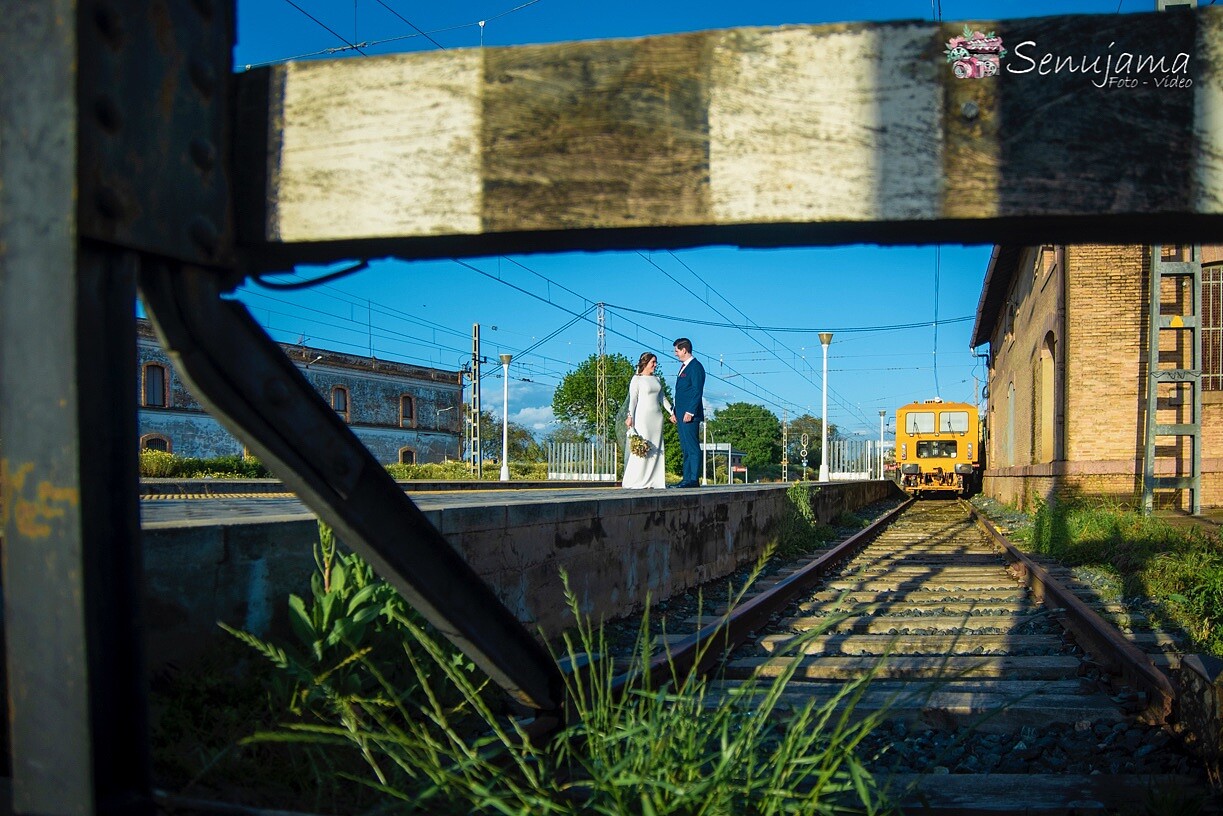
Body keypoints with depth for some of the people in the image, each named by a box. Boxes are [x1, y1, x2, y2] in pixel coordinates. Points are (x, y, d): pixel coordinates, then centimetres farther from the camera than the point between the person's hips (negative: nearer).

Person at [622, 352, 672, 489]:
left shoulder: (656, 379, 16)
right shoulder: (636, 379, -2)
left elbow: (662, 398, 20)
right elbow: (633, 399, -8)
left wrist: (672, 412, 15)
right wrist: (630, 416, -17)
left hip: (657, 417, 7)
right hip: (643, 417, -7)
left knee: (656, 449, 4)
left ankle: (655, 480, 6)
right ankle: (635, 481, -8)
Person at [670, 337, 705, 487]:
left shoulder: (695, 367, -10)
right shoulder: (683, 367, 21)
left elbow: (697, 392, -16)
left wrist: (690, 412, -21)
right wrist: (675, 412, 20)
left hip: (690, 415, -10)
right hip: (681, 415, 10)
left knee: (693, 447, -9)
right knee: (685, 448, 10)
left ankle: (694, 479, -9)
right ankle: (687, 479, 12)